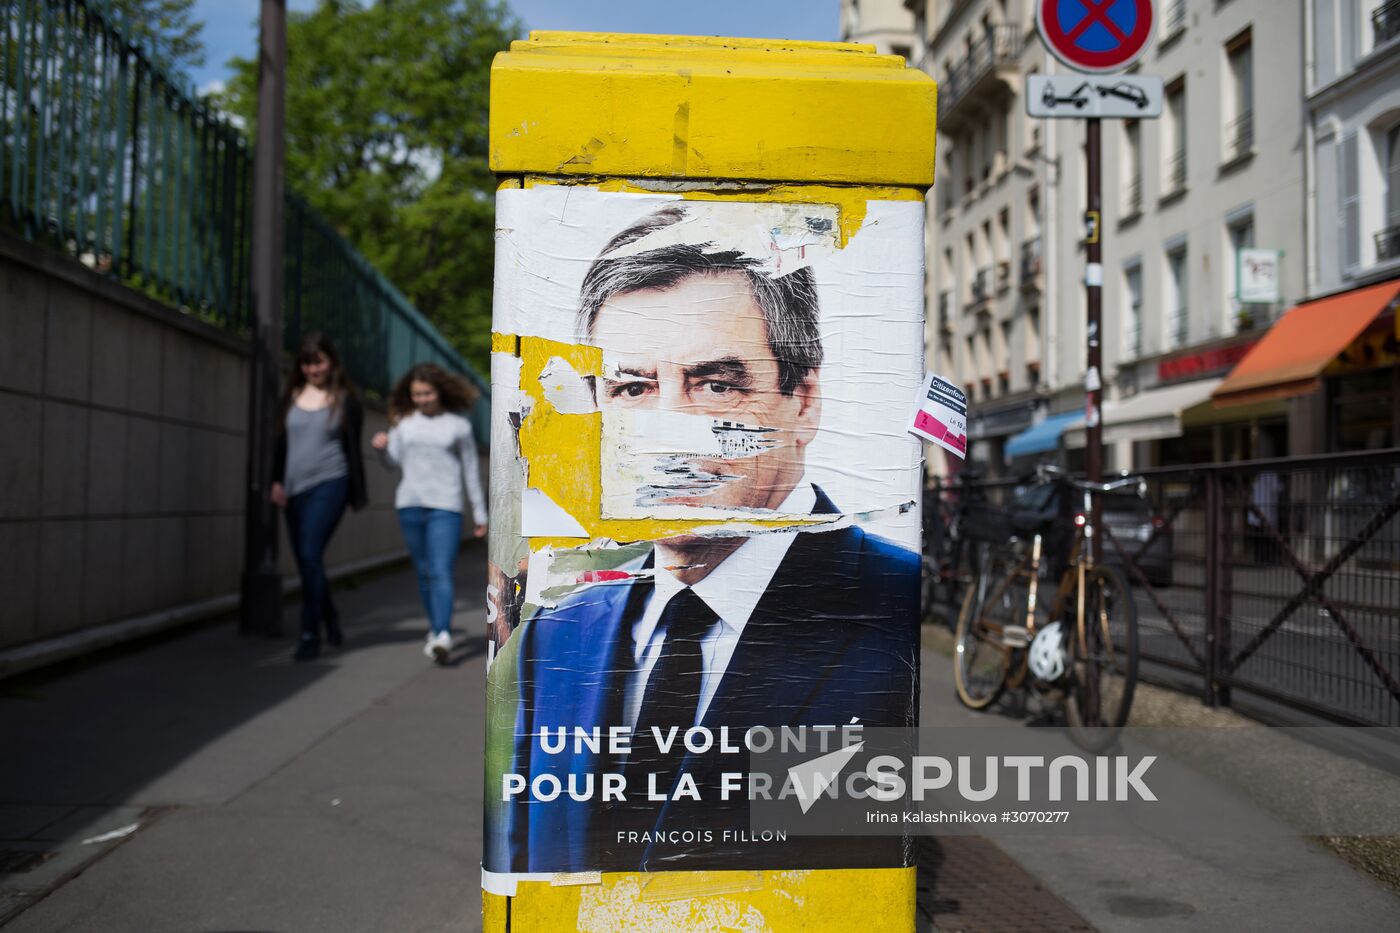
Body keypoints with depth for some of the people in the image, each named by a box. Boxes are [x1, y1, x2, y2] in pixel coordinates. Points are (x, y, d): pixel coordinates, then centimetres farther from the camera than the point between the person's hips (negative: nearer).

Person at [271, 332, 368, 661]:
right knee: (304, 560, 9)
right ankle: (330, 619, 31)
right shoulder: (292, 396, 12)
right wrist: (277, 480, 4)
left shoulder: (345, 400, 2)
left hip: (329, 485, -5)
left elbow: (353, 448, 2)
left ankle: (310, 634, -8)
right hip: (295, 488, 5)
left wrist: (358, 495, 2)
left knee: (310, 555, -15)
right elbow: (282, 442, 15)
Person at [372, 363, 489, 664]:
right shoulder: (404, 421, 9)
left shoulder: (458, 425, 3)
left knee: (441, 572, -14)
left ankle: (443, 635, -24)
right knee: (424, 572, 10)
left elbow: (471, 471, 8)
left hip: (445, 507, -3)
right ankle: (435, 629, 21)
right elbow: (395, 460, 10)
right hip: (410, 505, 3)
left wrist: (480, 513, 10)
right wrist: (382, 447, -13)